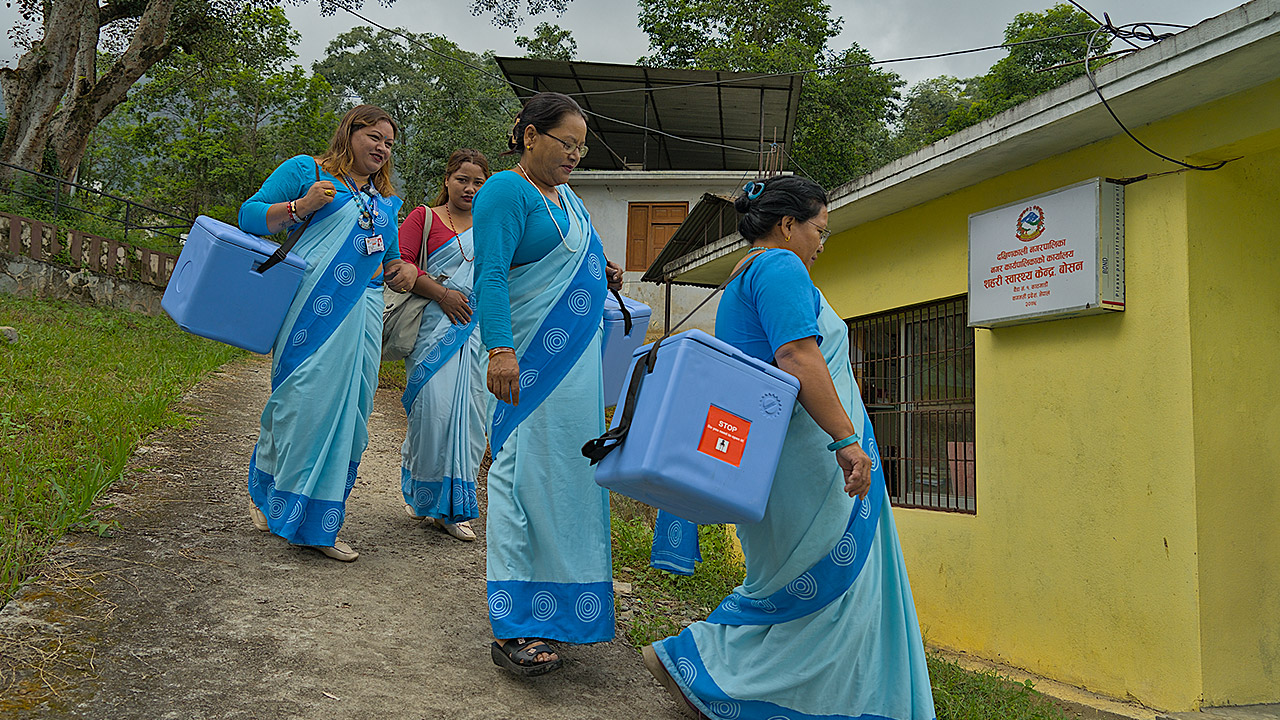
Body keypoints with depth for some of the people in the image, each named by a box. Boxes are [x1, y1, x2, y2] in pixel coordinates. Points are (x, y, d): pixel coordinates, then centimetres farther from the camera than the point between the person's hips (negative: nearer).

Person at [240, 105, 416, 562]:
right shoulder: (306, 170, 7)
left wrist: (402, 270, 8)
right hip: (312, 305, -5)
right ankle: (266, 492, 11)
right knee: (302, 400, -10)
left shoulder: (386, 199, 24)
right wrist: (299, 207, -12)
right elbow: (249, 216, 3)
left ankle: (317, 526, 13)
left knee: (348, 411, 3)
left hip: (362, 311, 6)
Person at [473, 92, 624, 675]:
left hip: (578, 364, 9)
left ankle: (564, 600, 26)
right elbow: (491, 276, -18)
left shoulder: (568, 198, 20)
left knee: (566, 474, 13)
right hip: (531, 364, -9)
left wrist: (600, 278, 12)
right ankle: (512, 628, -5)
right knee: (524, 475, -9)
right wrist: (500, 349, -28)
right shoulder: (507, 191, -8)